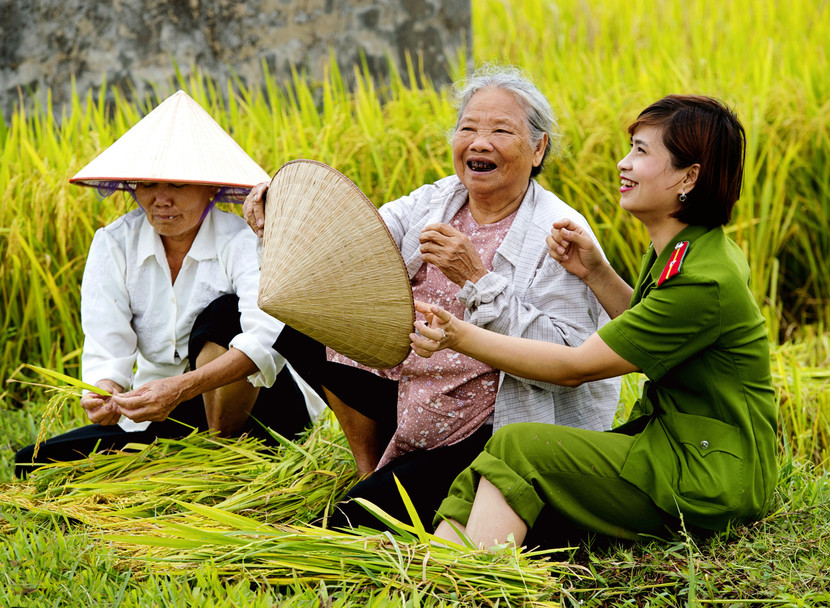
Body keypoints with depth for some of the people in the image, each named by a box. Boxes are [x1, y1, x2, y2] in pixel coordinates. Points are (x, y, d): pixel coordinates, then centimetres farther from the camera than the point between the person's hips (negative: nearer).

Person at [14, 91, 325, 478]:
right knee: (34, 462, -12)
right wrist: (105, 391, -37)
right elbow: (106, 347, -12)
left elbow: (268, 337, -33)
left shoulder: (243, 242, -16)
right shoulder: (113, 245, -4)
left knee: (220, 315, -32)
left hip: (258, 407, -4)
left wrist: (182, 387, -47)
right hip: (165, 424, 4)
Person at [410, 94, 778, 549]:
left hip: (709, 480, -9)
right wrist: (595, 272, 8)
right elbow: (646, 331, 24)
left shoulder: (703, 280, -22)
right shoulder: (682, 248, 7)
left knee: (515, 448, -21)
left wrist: (462, 337, -20)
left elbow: (577, 367, -20)